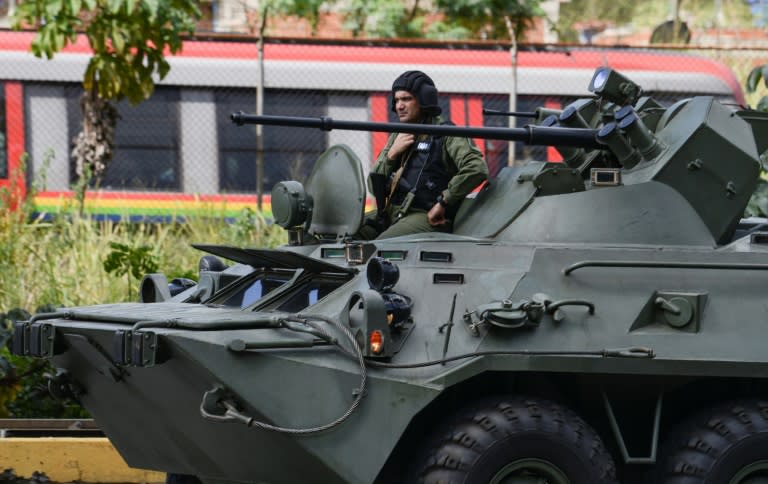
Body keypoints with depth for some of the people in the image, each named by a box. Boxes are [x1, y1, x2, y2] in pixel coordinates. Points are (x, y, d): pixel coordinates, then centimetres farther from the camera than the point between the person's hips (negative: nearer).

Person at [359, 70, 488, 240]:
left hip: (425, 216, -7)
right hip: (392, 211, 7)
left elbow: (477, 168, -20)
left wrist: (443, 202, -15)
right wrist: (391, 154, 0)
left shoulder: (446, 135, -3)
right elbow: (375, 187, 16)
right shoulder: (398, 137, 20)